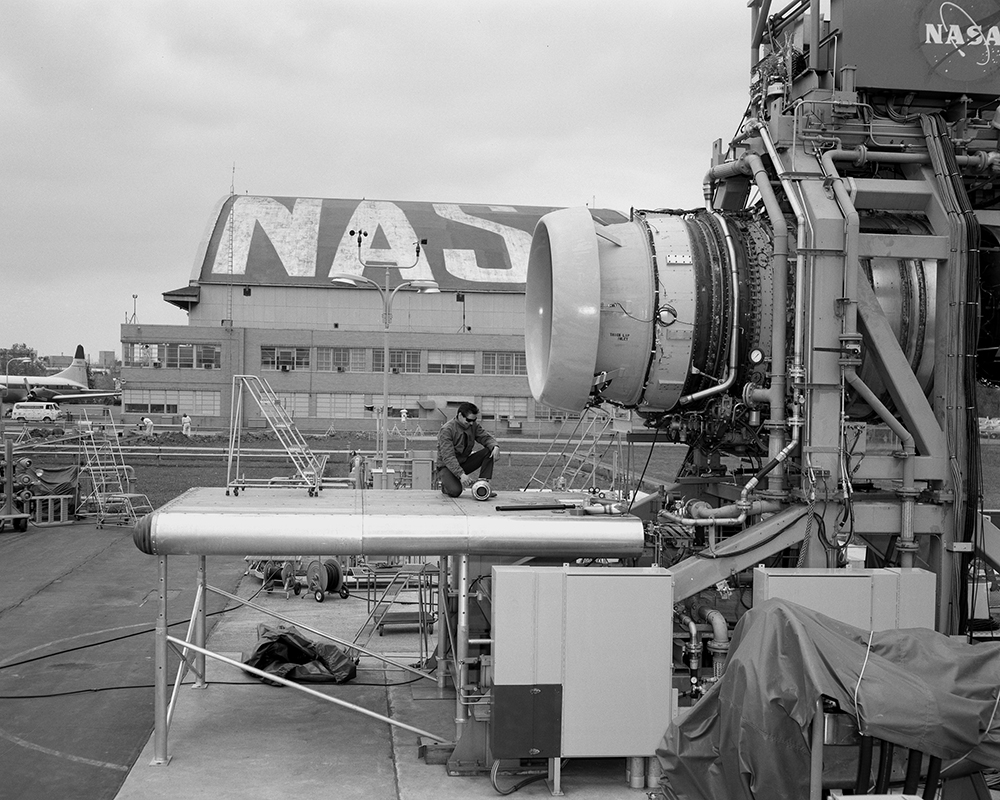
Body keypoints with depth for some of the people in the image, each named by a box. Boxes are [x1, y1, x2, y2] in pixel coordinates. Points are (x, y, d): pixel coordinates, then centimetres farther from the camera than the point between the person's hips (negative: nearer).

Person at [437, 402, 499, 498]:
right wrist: (461, 474, -40)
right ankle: (446, 485, 5)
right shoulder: (446, 430, -22)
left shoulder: (474, 425, -3)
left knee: (489, 451, -14)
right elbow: (448, 457, -29)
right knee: (455, 491, -32)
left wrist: (495, 447, -27)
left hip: (464, 463, 6)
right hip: (448, 466, -6)